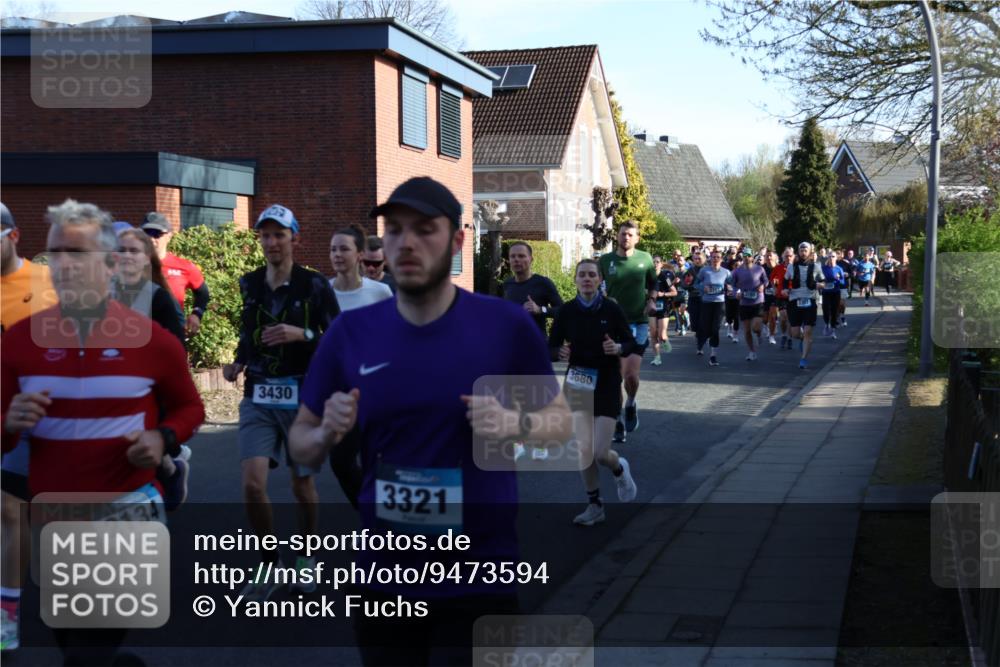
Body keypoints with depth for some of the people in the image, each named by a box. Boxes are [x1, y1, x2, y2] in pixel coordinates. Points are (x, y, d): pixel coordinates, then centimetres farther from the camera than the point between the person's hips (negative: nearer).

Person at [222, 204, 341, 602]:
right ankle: (268, 563, 8)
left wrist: (303, 334, -22)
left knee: (302, 485, 10)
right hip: (258, 398, 2)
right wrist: (239, 361, 4)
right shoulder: (249, 284, 5)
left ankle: (306, 556, 35)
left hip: (302, 398, -2)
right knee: (253, 484, -12)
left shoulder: (314, 285, -7)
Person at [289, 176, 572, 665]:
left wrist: (515, 423, -18)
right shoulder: (350, 333, -2)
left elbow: (561, 420, 3)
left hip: (479, 582, -2)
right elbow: (300, 444, 7)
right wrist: (328, 434, -15)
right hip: (382, 580, 3)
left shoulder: (507, 325, -8)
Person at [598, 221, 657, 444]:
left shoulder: (645, 258, 3)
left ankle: (631, 404, 24)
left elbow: (652, 284, 18)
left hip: (638, 323, 0)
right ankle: (618, 423, 9)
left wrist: (651, 300, 0)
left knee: (631, 373, -9)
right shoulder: (606, 260, -1)